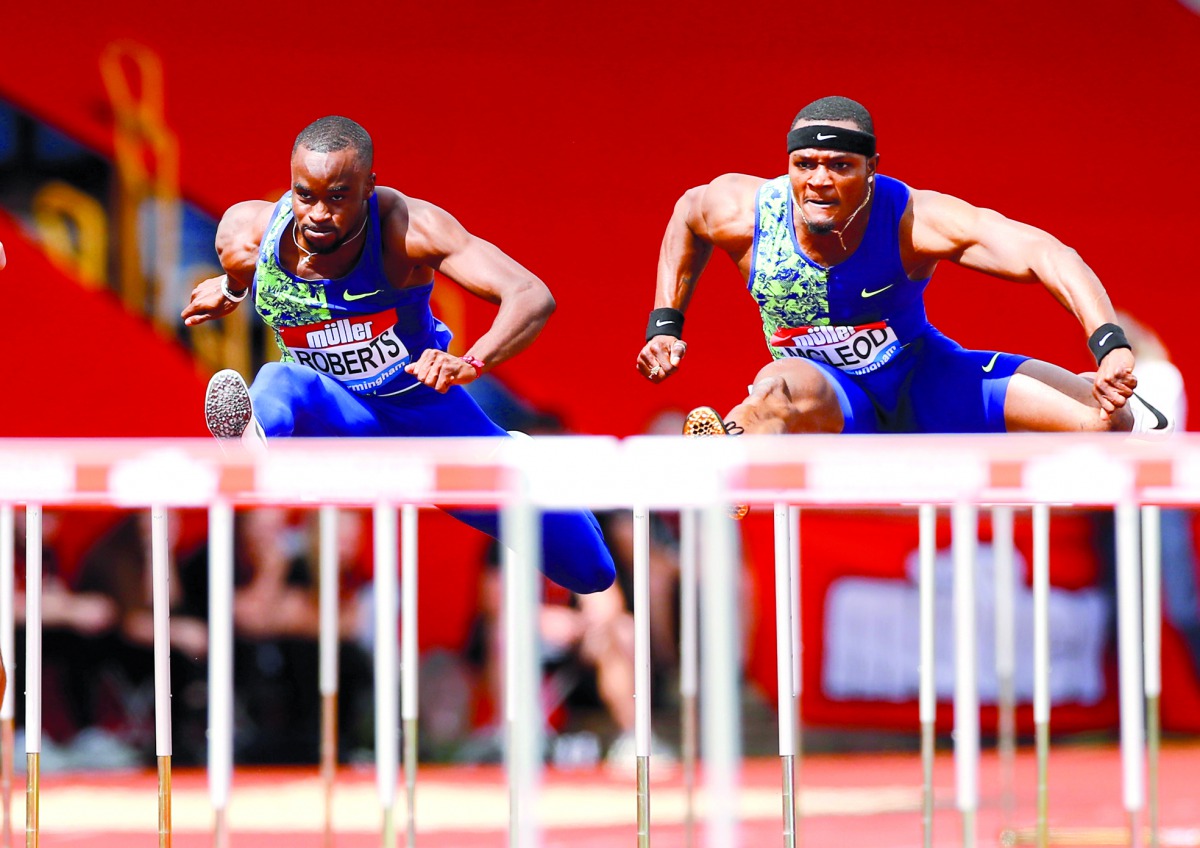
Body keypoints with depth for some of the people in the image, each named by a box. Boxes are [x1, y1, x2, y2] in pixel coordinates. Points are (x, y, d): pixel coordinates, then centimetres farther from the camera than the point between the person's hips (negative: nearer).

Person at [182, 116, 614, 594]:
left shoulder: (408, 227, -28)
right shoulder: (248, 232, -19)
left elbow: (532, 297, -38)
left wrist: (471, 363, -53)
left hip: (426, 409, 0)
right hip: (341, 420, 0)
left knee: (590, 572, 8)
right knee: (279, 384, -38)